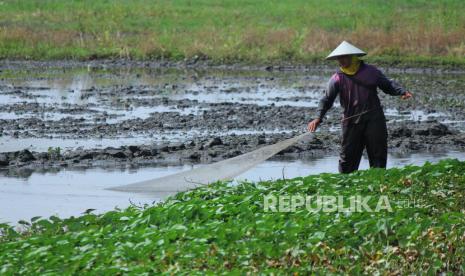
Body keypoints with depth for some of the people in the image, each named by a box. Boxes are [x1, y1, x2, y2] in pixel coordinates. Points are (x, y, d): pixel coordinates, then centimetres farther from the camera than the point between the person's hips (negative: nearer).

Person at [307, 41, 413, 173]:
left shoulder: (370, 71, 2)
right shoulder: (337, 78, 0)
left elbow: (388, 85, 8)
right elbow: (327, 99, -4)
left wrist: (402, 92, -11)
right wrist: (318, 118, -18)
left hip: (374, 119, 0)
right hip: (351, 122, 0)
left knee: (378, 153, 1)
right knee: (347, 155, 2)